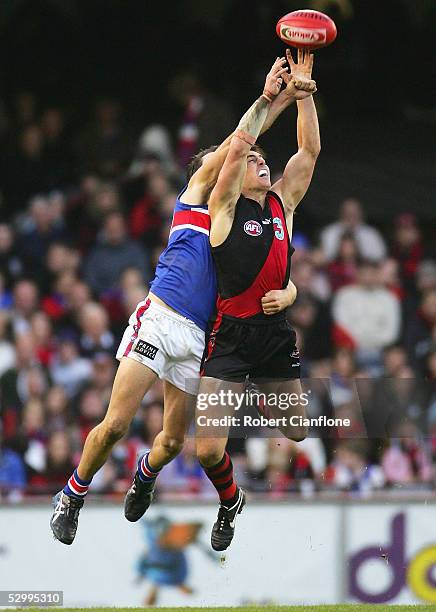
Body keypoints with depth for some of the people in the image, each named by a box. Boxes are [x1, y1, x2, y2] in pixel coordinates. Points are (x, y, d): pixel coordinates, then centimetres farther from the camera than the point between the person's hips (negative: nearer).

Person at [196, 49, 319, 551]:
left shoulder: (283, 203, 12)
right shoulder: (225, 208, -2)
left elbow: (309, 151, 6)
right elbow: (238, 146, -15)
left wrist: (303, 93, -1)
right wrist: (267, 98, -11)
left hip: (276, 334, 5)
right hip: (230, 335, -5)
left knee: (297, 434, 12)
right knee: (209, 449, -12)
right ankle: (230, 502, 21)